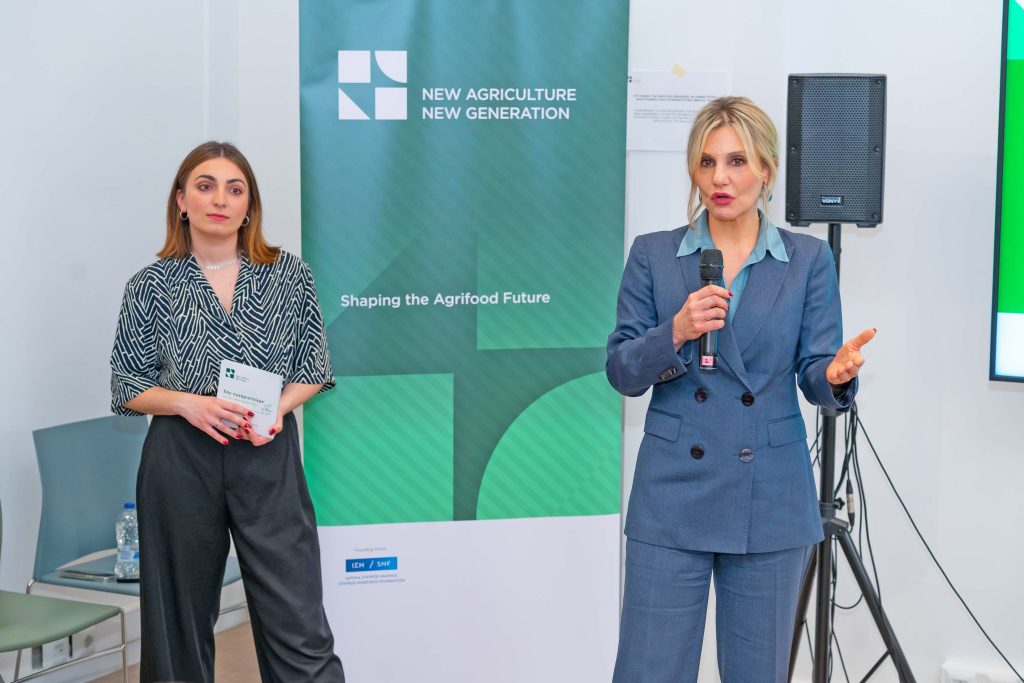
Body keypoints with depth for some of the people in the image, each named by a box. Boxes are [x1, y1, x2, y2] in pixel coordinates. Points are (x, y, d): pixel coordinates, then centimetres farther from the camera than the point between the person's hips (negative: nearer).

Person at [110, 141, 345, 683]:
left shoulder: (290, 276, 3)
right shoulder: (150, 286, 2)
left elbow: (313, 370, 9)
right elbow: (127, 387, 4)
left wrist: (278, 407, -11)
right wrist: (188, 403, -14)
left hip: (269, 457, 0)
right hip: (181, 460, 0)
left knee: (298, 625, -4)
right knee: (181, 616, 9)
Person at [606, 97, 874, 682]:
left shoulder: (808, 259, 4)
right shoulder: (653, 255, 3)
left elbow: (815, 374, 0)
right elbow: (622, 372, -1)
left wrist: (837, 375, -23)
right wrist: (676, 332, -20)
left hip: (770, 501, 1)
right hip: (673, 495, 0)